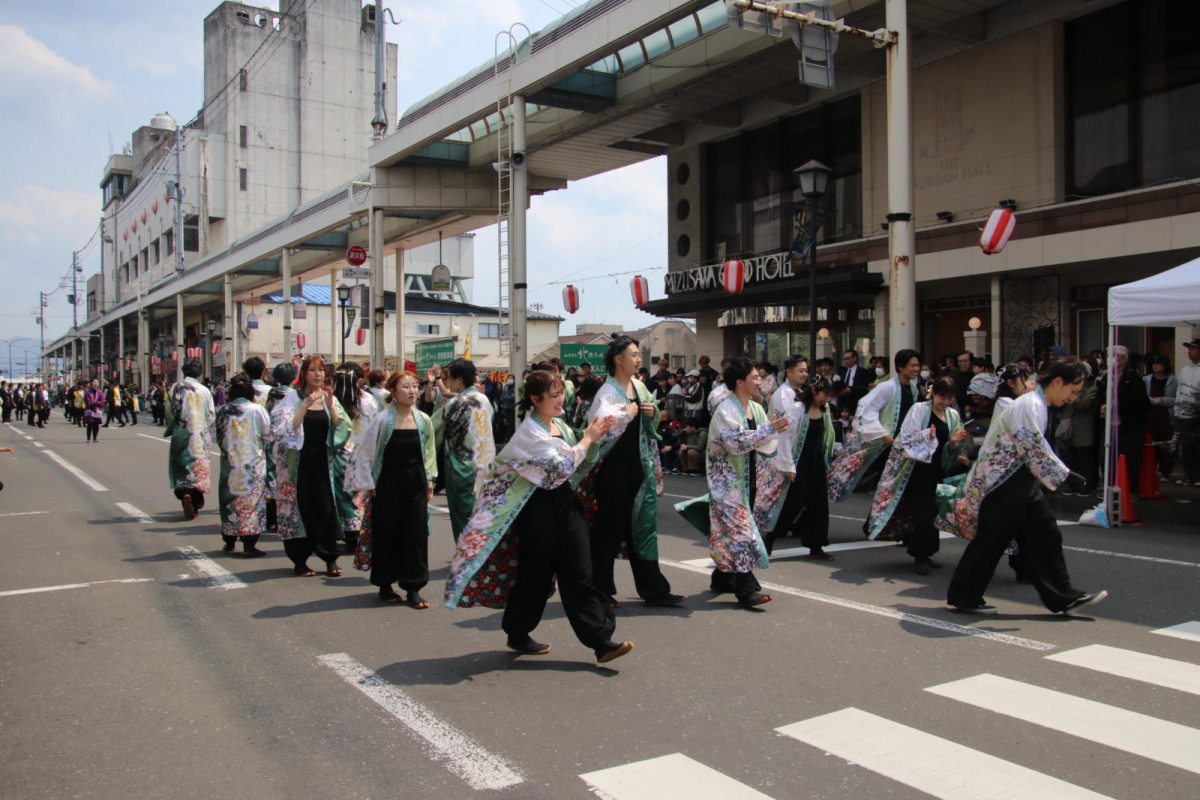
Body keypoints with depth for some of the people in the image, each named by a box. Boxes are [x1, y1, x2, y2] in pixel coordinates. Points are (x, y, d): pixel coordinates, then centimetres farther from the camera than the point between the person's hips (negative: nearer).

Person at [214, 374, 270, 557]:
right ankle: (249, 543, -1)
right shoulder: (257, 410, -10)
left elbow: (218, 437, 6)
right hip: (253, 463, -3)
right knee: (252, 500, 1)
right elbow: (268, 435, -3)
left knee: (230, 499, 13)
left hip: (229, 462, 3)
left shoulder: (222, 411, -2)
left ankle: (229, 541, 23)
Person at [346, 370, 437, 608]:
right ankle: (385, 585, 22)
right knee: (387, 534, 5)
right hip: (388, 483, -3)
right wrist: (368, 484, -5)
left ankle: (413, 588, 12)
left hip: (415, 483, 3)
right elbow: (364, 452, -5)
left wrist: (429, 480, 10)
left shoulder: (423, 420, 3)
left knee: (416, 534, 2)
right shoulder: (382, 419, -10)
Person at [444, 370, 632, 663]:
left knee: (580, 573, 2)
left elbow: (581, 464, 14)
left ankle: (601, 641, 1)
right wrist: (587, 438, -11)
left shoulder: (560, 426, 10)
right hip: (540, 507, -6)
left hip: (565, 502, 7)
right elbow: (562, 466, -20)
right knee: (536, 574, 6)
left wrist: (594, 439, -1)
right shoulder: (530, 431, -13)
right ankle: (518, 635, 26)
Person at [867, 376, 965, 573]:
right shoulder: (919, 409, -5)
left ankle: (925, 553, 20)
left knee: (932, 512, 8)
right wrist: (926, 435, -25)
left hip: (937, 469, 5)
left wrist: (954, 441, -7)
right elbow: (905, 437, -10)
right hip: (918, 468, -5)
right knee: (922, 511, -8)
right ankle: (921, 556, 1)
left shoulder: (953, 416, 11)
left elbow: (949, 450, 14)